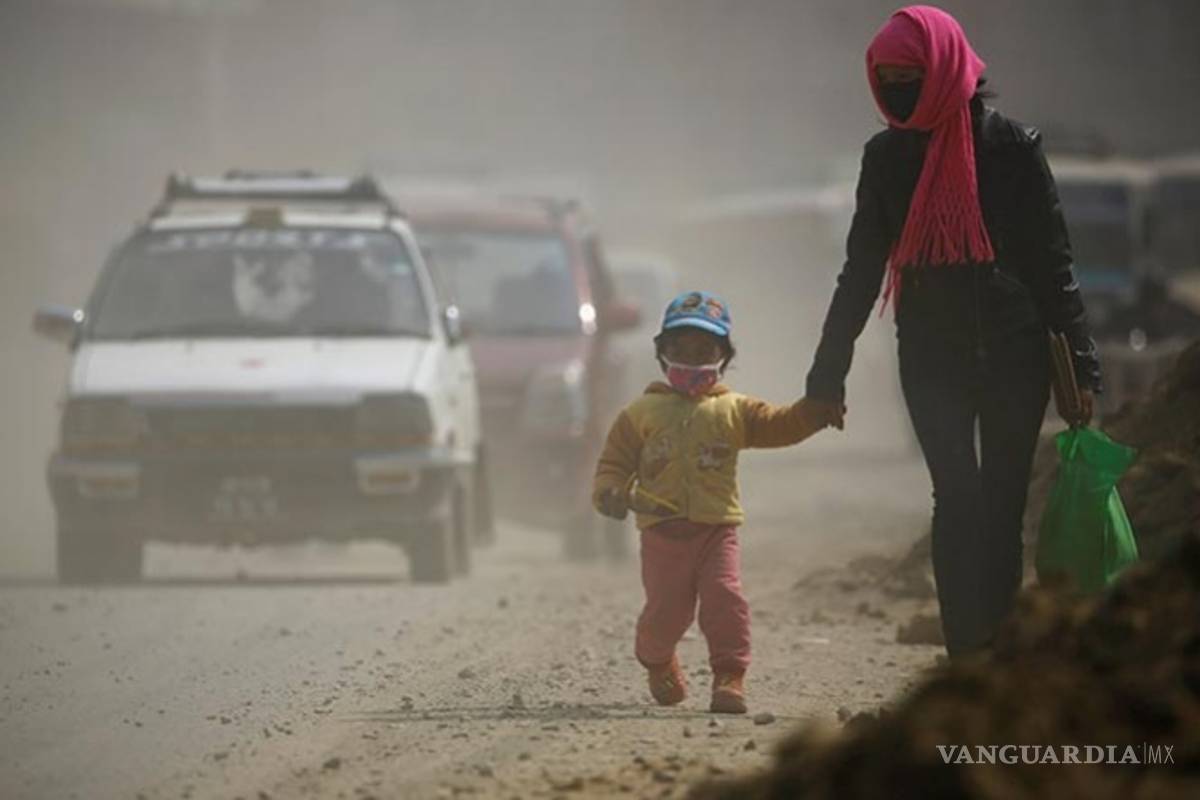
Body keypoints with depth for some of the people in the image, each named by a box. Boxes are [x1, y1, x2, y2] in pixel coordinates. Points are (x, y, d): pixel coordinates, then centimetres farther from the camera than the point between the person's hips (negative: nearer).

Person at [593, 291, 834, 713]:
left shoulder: (733, 411, 11)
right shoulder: (642, 413, 10)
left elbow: (779, 424, 0)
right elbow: (615, 460, 8)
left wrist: (815, 408, -19)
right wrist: (609, 492, -12)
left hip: (717, 529, 0)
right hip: (663, 531, 0)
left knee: (725, 599, -16)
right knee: (666, 609, 4)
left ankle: (730, 678, -10)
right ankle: (657, 662, 36)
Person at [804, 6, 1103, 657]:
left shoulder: (1009, 145, -3)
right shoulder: (886, 157, 6)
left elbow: (1052, 262, -1)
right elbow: (861, 270, 12)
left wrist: (1080, 366, -4)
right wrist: (828, 374, 10)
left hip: (1013, 352, -2)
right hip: (932, 359, 2)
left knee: (1001, 506, 0)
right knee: (959, 499, -11)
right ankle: (968, 658, -16)